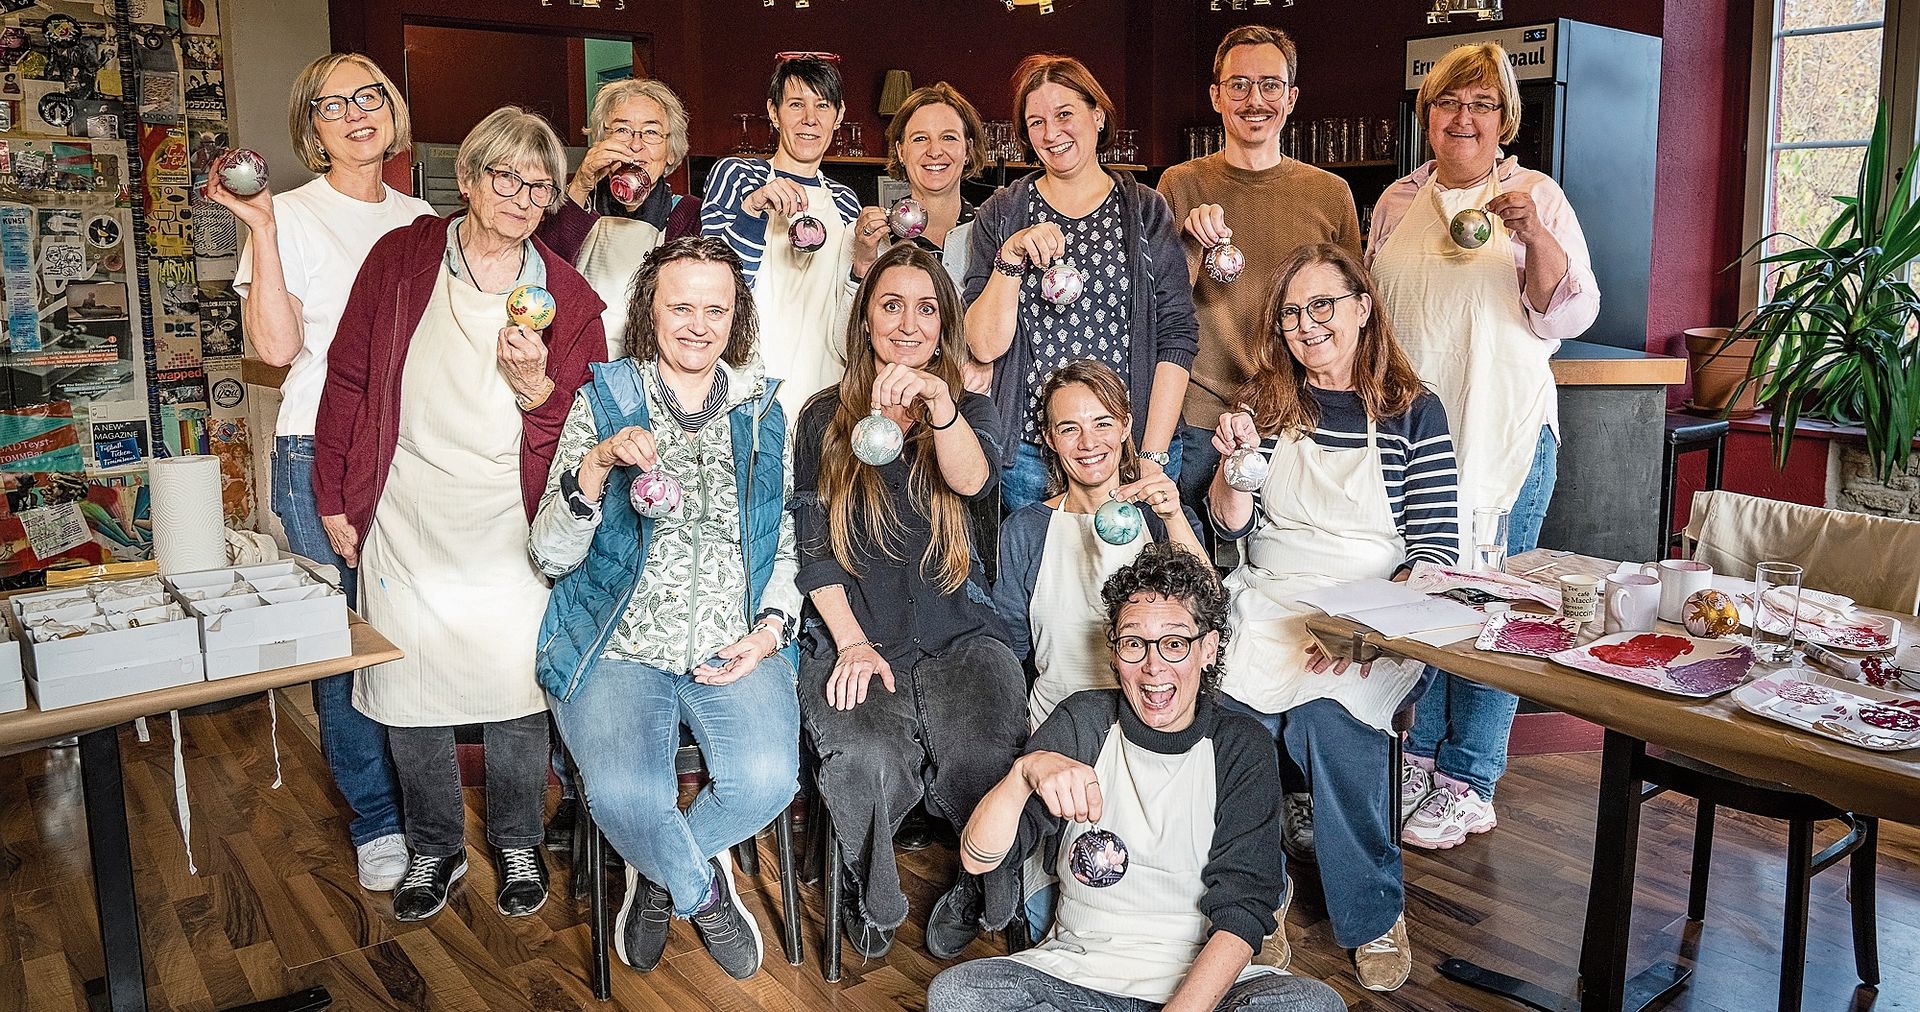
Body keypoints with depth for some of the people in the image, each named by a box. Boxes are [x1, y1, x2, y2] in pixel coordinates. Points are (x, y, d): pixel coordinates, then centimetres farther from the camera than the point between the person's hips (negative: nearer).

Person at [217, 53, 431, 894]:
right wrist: (261, 232, -16)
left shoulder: (418, 218, 13)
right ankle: (376, 821, 14)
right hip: (324, 451, -4)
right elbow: (276, 345, -12)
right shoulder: (291, 216, -1)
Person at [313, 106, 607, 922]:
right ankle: (435, 846, 29)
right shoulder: (401, 259, 1)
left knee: (516, 689, 4)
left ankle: (517, 841, 28)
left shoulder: (568, 298, 1)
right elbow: (348, 380, 5)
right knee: (406, 691, 7)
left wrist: (535, 387, -19)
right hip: (404, 524, 1)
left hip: (509, 528, 0)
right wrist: (335, 499, 4)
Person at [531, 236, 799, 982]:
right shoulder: (605, 400, 4)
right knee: (623, 794, -30)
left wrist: (770, 626, -3)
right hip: (619, 646, -1)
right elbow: (550, 555, -1)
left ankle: (658, 873, 9)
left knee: (766, 781, -26)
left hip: (734, 648, 2)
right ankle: (701, 889, 7)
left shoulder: (761, 409, 11)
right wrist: (596, 465, -17)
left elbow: (787, 542, 15)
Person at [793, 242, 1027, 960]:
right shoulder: (825, 418, 12)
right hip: (853, 635, 0)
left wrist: (937, 402, -32)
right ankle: (873, 904, -1)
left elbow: (974, 480, -13)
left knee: (988, 759, -29)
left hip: (958, 632, 1)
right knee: (868, 763, -31)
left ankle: (979, 890, 3)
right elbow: (812, 545, 7)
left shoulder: (967, 410, 12)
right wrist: (852, 641, -6)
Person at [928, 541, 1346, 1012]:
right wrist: (1027, 770, -32)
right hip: (1077, 969, 2)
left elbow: (1242, 913, -11)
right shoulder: (1083, 722, -3)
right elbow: (977, 858, -11)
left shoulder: (1242, 748, -3)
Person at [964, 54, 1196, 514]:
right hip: (1027, 452, 0)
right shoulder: (1001, 214, 4)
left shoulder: (1148, 212, 3)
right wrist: (1011, 257, -17)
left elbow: (1176, 337, -2)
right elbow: (984, 346, -4)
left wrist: (1154, 457, -10)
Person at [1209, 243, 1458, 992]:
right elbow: (1231, 526, 6)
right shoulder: (1264, 402, 11)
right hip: (1267, 605, 2)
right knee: (1232, 705, -29)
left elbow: (1436, 551, -3)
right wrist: (1235, 463, -14)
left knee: (1329, 717, -32)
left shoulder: (1413, 412, 3)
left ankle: (1373, 915, -7)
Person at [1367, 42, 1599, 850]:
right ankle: (1418, 754, 24)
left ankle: (1468, 783, 9)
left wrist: (1533, 235, -20)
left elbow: (1569, 314, -5)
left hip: (1503, 433, -4)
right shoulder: (1396, 203, 12)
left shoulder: (1537, 197, 2)